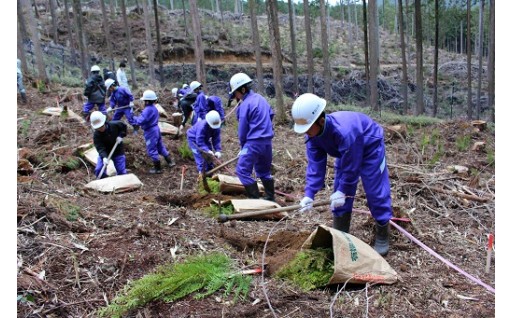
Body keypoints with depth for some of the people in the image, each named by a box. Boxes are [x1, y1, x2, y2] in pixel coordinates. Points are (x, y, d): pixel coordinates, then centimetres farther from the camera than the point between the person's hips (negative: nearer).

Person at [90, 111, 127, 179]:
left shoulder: (114, 125, -20)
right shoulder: (96, 136, -22)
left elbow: (124, 126, 1)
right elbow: (100, 148, -30)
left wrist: (121, 136, -15)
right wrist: (104, 157, -48)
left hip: (118, 152, 0)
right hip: (104, 154, 0)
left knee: (122, 172, -2)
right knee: (98, 170, -12)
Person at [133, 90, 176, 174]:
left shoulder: (147, 110, -24)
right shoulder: (154, 108, 6)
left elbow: (141, 121, -29)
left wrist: (135, 118, -8)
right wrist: (140, 116, 14)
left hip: (150, 131, -9)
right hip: (156, 129, 9)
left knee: (152, 150, 1)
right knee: (160, 147, 19)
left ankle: (157, 168, 9)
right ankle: (170, 162, 25)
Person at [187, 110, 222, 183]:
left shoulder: (216, 127, -23)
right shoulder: (202, 126, -42)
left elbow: (216, 140, -22)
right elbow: (200, 141, -41)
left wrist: (218, 151, -36)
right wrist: (207, 150, -50)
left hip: (205, 139, 6)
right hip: (194, 139, -6)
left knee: (209, 156, 7)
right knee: (200, 156, -17)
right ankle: (201, 173, -11)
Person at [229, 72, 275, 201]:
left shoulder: (245, 105, -14)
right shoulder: (261, 98, 10)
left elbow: (242, 129, -9)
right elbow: (271, 114, 17)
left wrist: (242, 145, 5)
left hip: (254, 142, -9)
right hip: (267, 141, 9)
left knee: (242, 171, -3)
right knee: (264, 170, 20)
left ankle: (255, 198, -4)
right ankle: (270, 197, 26)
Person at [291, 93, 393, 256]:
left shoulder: (344, 132, -44)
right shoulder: (312, 134, -21)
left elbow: (351, 167, -33)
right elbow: (315, 165, -19)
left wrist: (342, 191, -23)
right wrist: (309, 194, -27)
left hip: (370, 148, -7)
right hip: (346, 152, 7)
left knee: (376, 192, -6)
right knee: (339, 191, 5)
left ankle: (383, 237, 8)